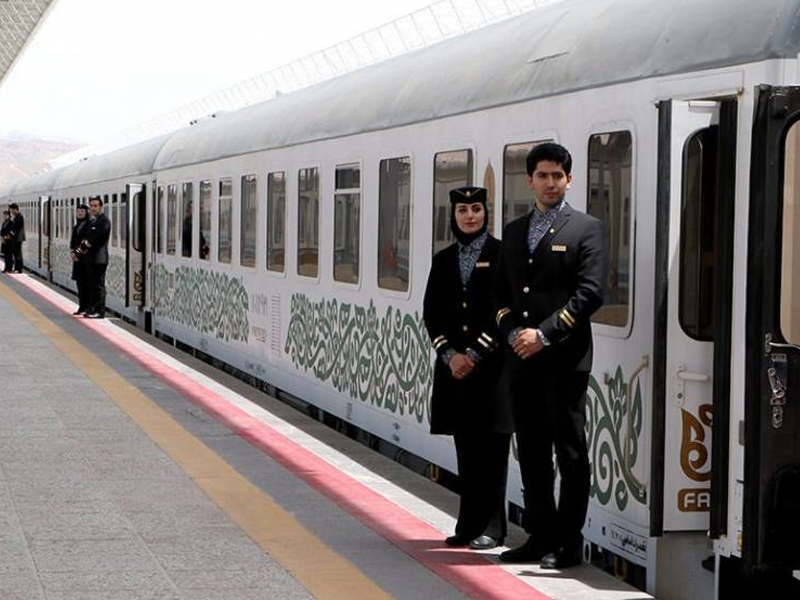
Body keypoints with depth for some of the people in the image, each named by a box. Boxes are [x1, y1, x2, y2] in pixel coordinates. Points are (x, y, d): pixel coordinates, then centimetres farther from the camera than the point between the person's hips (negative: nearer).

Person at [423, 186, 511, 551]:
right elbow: (432, 314, 10)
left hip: (492, 366, -4)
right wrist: (450, 354, -5)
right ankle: (468, 525, 13)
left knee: (490, 447, -2)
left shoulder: (501, 255, -2)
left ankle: (490, 527, 2)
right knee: (466, 448, 8)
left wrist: (475, 354, -12)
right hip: (454, 366, 5)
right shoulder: (444, 260, 13)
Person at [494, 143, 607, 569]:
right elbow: (500, 292, 16)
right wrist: (513, 333, -3)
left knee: (569, 451, -1)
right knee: (531, 452, 9)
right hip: (521, 358, 6)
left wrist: (543, 334, -14)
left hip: (564, 358, -6)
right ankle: (540, 536, 17)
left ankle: (568, 542, 4)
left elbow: (589, 293, -10)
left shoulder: (587, 229, -1)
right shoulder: (514, 232, 17)